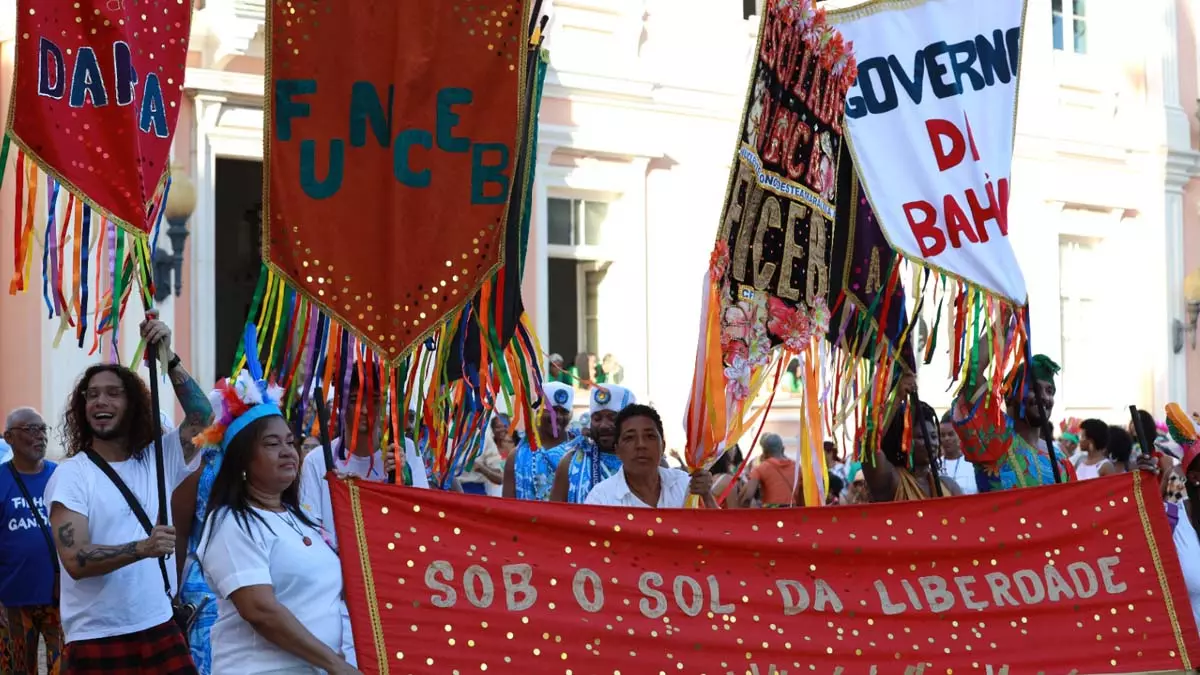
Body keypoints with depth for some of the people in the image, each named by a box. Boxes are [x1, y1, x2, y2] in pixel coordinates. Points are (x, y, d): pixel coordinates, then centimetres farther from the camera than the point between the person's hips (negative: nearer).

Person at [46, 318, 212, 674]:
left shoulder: (157, 460, 9)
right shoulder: (70, 475, -5)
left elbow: (201, 416, 0)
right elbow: (75, 560, -15)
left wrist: (168, 358, -11)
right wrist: (143, 548, -29)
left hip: (160, 630, 4)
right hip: (97, 642, -4)